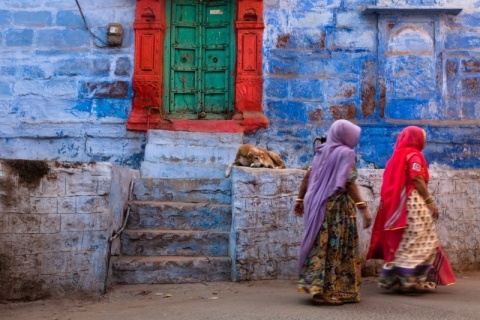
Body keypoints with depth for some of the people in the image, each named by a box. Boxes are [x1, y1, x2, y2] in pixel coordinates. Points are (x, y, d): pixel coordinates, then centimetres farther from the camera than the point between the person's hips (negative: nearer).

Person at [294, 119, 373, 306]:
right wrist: (363, 208, -19)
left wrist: (300, 199, 20)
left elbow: (308, 177, 13)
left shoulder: (322, 151, 12)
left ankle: (314, 285, 14)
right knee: (336, 248, -1)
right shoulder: (345, 153, -9)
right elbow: (349, 183, -18)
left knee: (320, 246, 12)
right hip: (338, 205, -7)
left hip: (318, 205, 7)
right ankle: (331, 292, 2)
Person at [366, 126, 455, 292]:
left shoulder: (398, 155, 17)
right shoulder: (414, 155, -7)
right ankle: (412, 279, -9)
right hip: (413, 203, -9)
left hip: (398, 204, 9)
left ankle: (396, 278, 10)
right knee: (416, 241, -7)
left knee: (402, 242, 10)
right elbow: (417, 180, -16)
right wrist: (430, 201, -14)